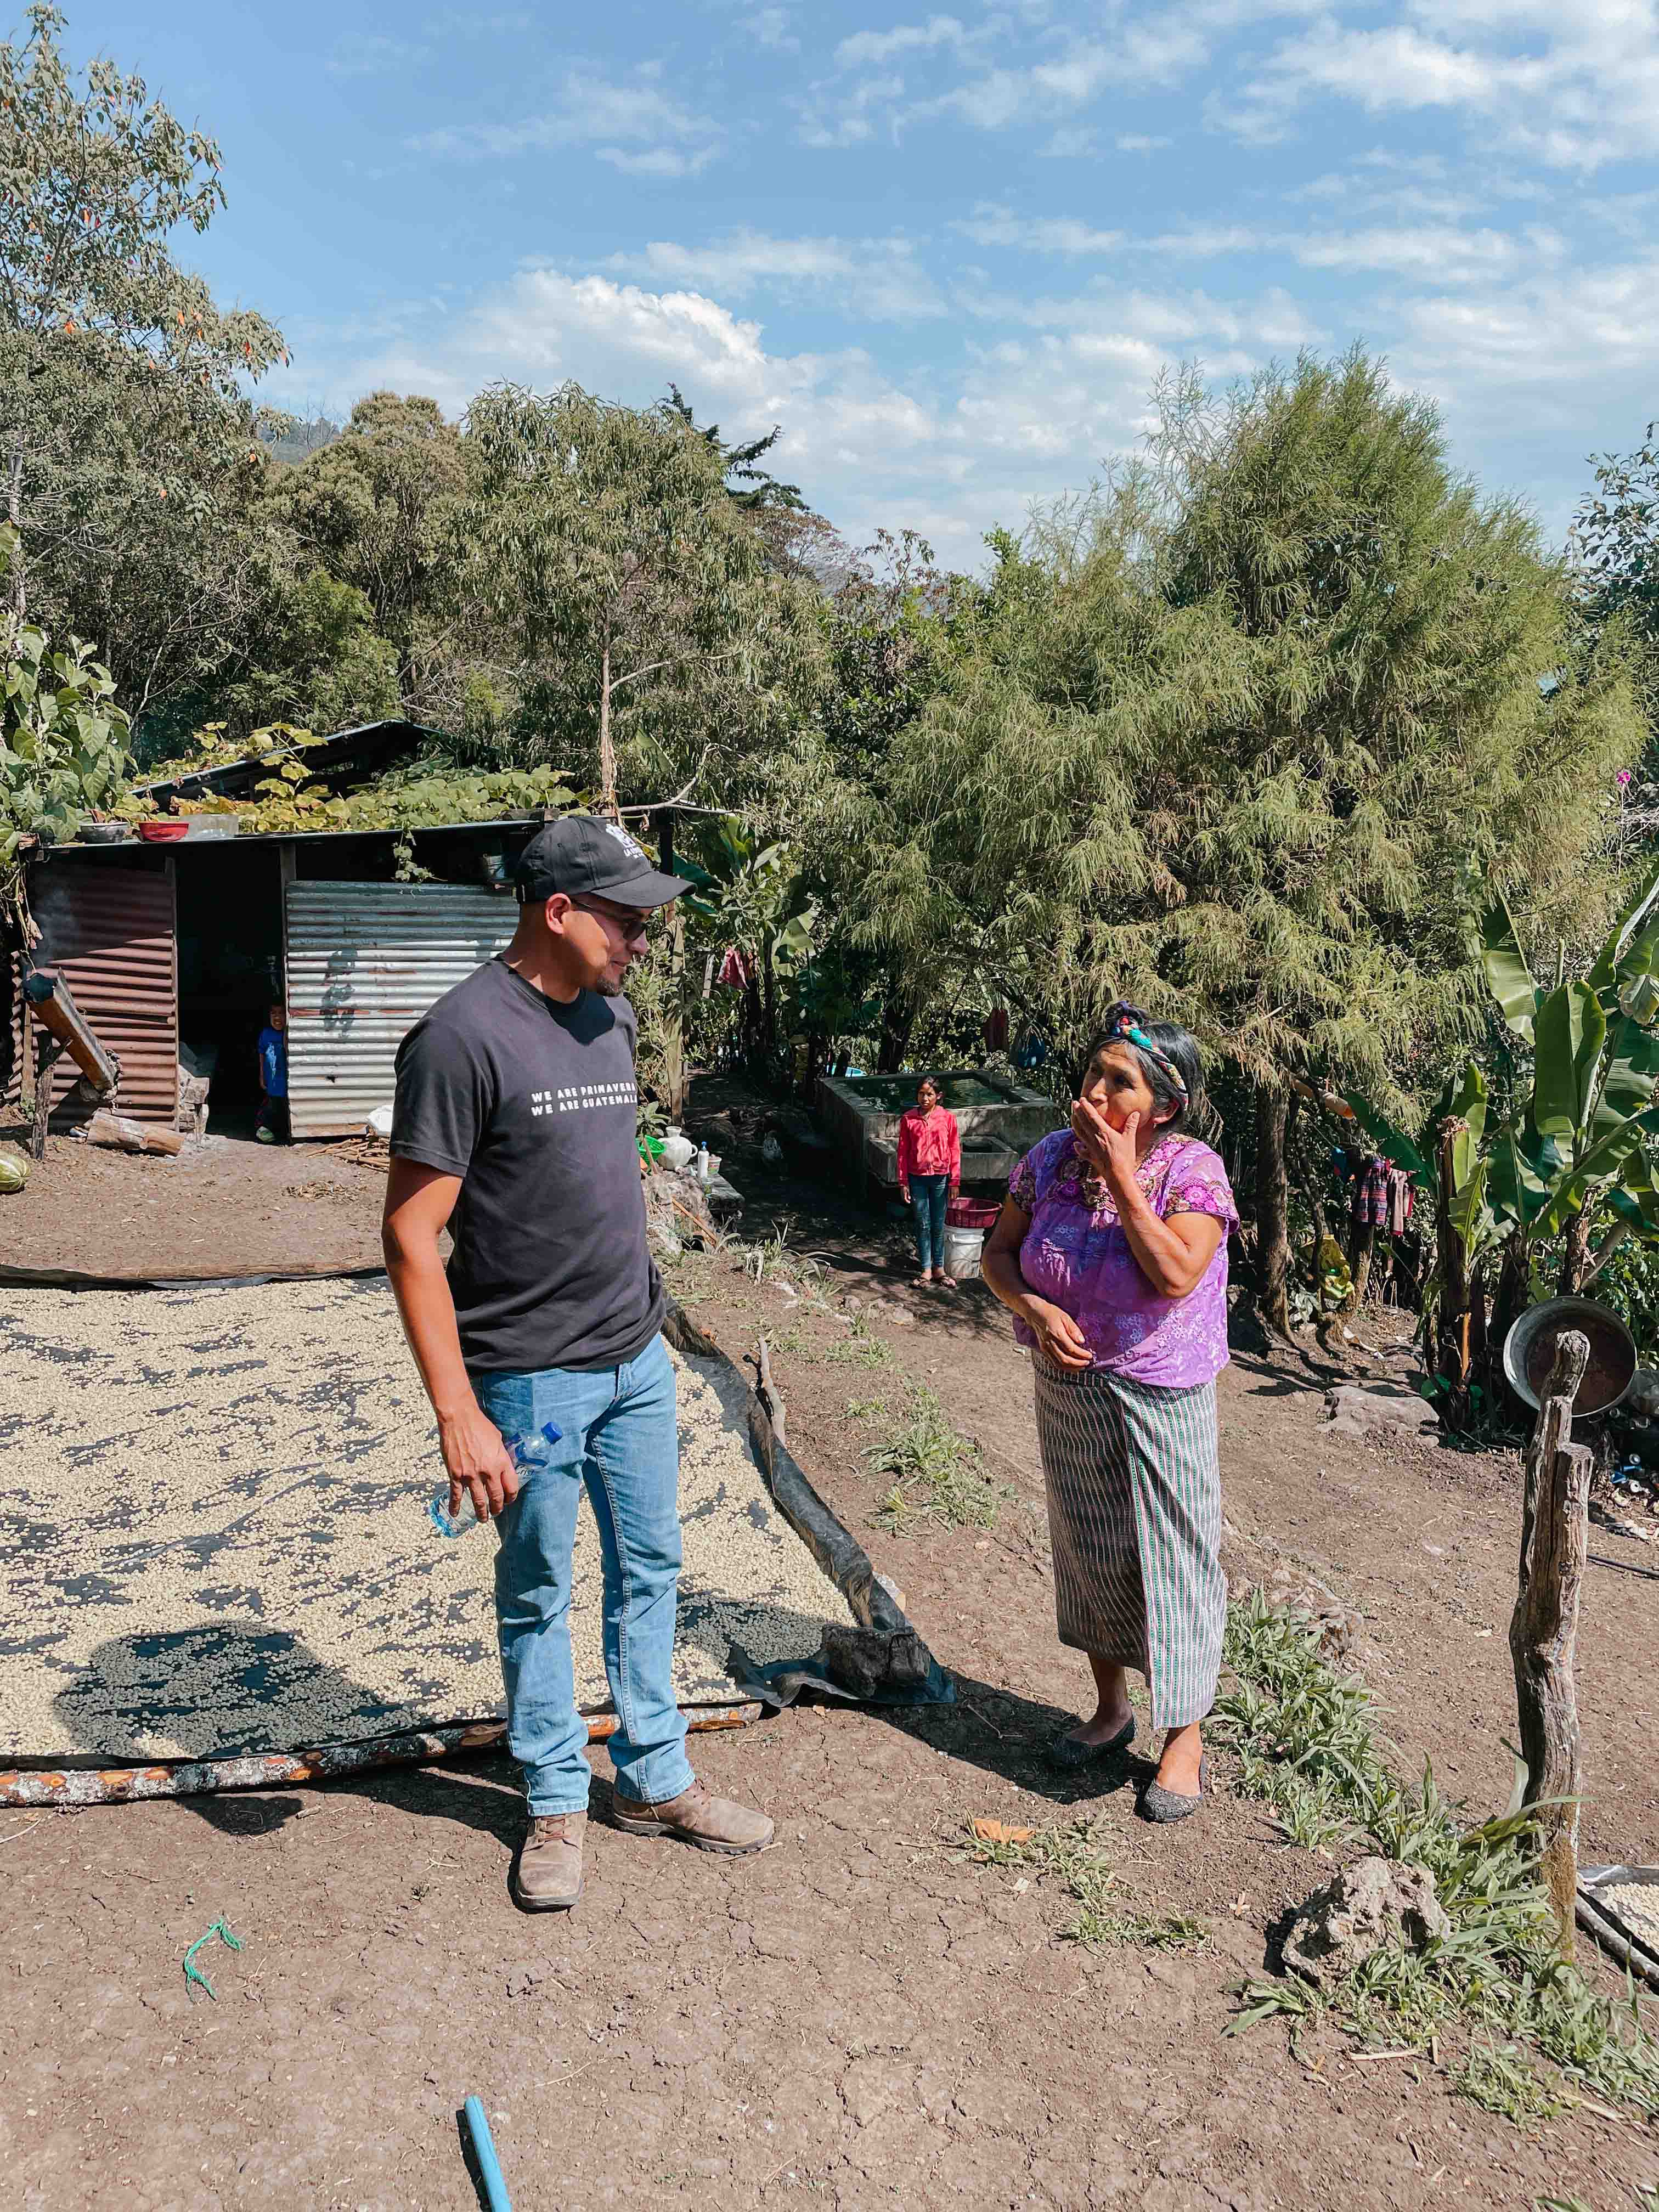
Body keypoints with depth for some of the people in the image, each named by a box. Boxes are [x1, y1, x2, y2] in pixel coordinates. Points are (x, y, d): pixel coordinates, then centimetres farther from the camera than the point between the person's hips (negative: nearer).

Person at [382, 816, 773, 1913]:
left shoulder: (613, 1014, 5)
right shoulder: (465, 1035, -18)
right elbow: (411, 1234, -18)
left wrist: (645, 1326, 16)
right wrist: (459, 1414, -21)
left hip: (638, 1359, 7)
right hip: (531, 1377, -7)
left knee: (651, 1572, 17)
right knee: (538, 1596, 11)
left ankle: (656, 1780, 34)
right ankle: (558, 1804, 30)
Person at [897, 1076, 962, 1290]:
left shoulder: (948, 1119, -2)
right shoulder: (908, 1119, -1)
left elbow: (955, 1151, 1)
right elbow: (903, 1152, 2)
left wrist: (955, 1181, -2)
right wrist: (903, 1182, -1)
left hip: (940, 1178, 0)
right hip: (917, 1178, 0)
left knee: (938, 1226, 7)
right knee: (923, 1225, 6)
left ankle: (939, 1268, 17)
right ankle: (926, 1270, 13)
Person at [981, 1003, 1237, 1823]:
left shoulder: (1193, 1169, -17)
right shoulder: (1051, 1158, -5)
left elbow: (1176, 1275, -31)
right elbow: (998, 1252, 1)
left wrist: (1121, 1177, -28)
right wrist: (1036, 1309, -18)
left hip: (1161, 1400, -4)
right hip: (1067, 1389, 5)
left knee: (1170, 1557, 5)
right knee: (1086, 1549, 18)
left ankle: (1183, 1738, 25)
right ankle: (1110, 1708, 39)